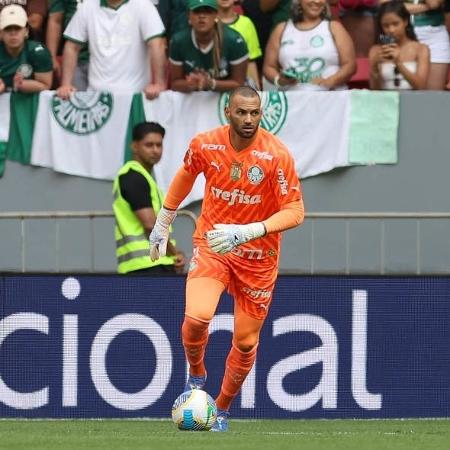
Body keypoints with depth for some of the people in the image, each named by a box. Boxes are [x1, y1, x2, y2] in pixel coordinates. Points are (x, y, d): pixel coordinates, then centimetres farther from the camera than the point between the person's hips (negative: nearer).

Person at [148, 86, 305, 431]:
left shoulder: (277, 156, -19)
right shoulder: (205, 145, -10)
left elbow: (295, 212, -21)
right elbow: (184, 178, 12)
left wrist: (246, 232, -33)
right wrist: (162, 225, 21)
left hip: (257, 258, 0)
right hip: (211, 246, 1)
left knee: (246, 342, 5)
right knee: (196, 317, -24)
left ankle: (222, 409, 30)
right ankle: (196, 375, 7)